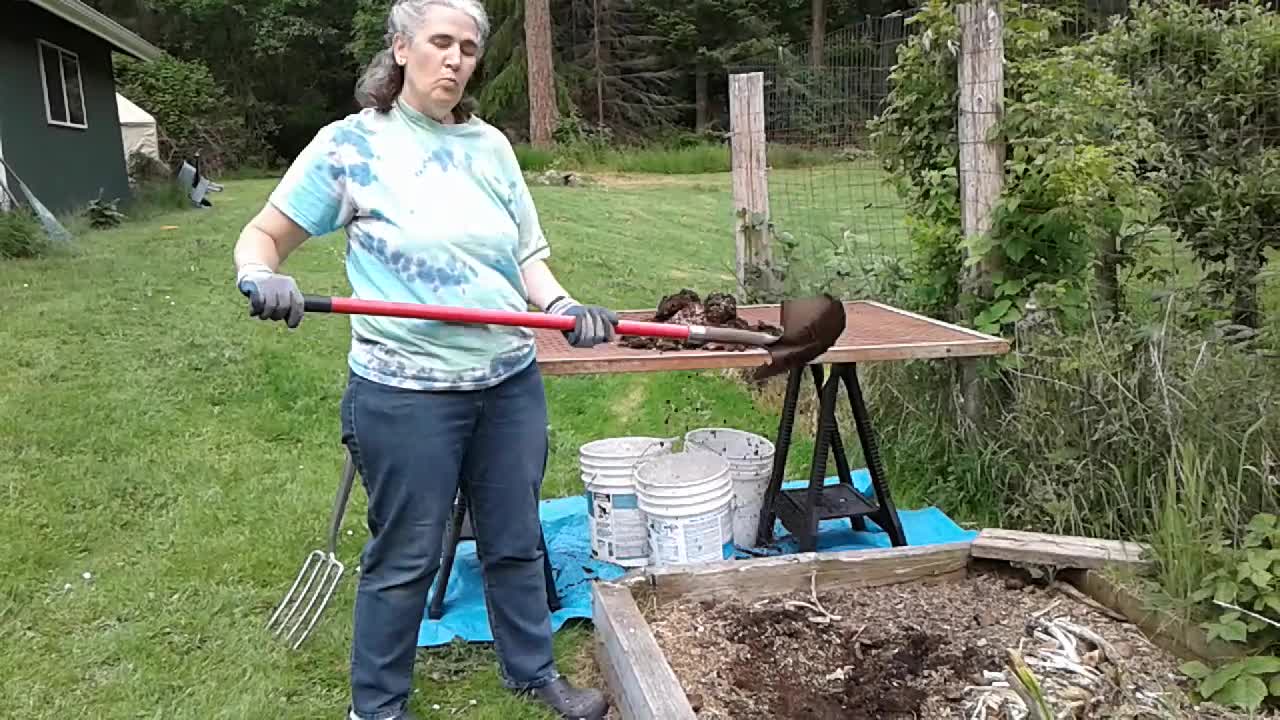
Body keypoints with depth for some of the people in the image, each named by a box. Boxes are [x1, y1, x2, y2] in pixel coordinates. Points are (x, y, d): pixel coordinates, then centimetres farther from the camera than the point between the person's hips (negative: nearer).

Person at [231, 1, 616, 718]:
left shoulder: (491, 145, 7)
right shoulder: (350, 144, -5)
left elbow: (527, 254, 9)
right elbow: (263, 234, 0)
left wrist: (563, 304, -11)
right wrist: (260, 274, -22)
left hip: (510, 381, 5)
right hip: (406, 391, -4)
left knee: (516, 540, 17)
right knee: (405, 558, 9)